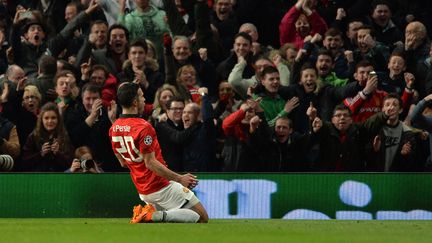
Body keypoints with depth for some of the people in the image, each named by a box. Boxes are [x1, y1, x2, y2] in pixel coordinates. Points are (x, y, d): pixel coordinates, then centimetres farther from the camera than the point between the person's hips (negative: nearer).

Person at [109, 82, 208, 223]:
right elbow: (150, 162, -22)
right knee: (202, 217, -4)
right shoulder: (143, 127, -20)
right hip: (162, 185, -8)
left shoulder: (114, 129, 5)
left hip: (142, 190, 8)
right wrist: (179, 178, -19)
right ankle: (156, 216, -19)